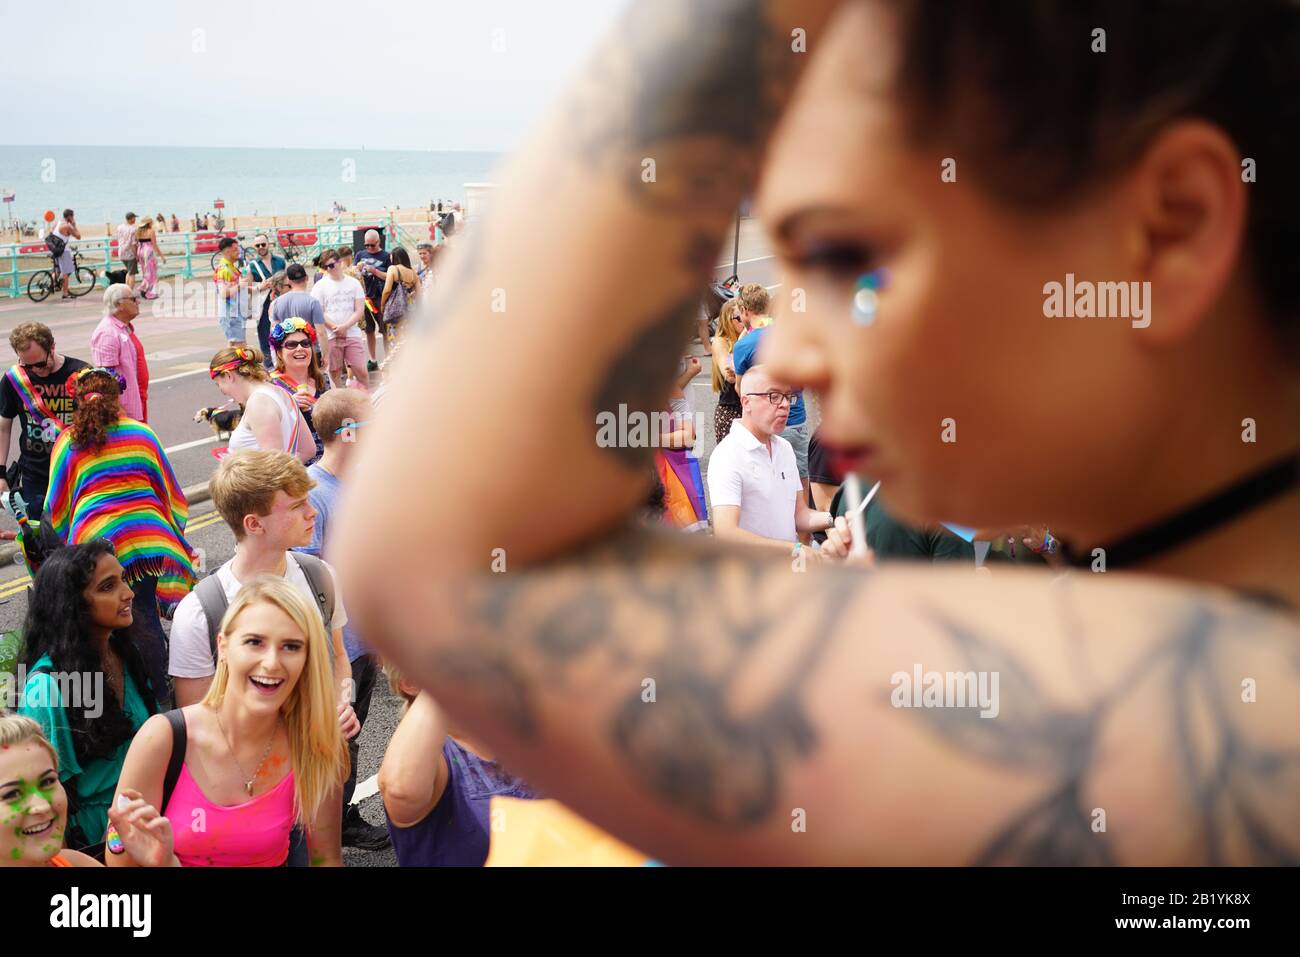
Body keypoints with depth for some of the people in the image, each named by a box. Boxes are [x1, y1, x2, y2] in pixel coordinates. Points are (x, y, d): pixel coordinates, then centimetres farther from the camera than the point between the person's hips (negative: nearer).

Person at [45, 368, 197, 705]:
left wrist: (71, 541, 32)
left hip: (95, 541, -1)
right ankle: (159, 695, 5)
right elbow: (170, 489, 16)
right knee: (145, 617, 4)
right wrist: (175, 532, 28)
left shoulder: (66, 443, 9)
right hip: (147, 535, 1)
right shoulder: (142, 433, 11)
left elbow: (57, 508, 14)